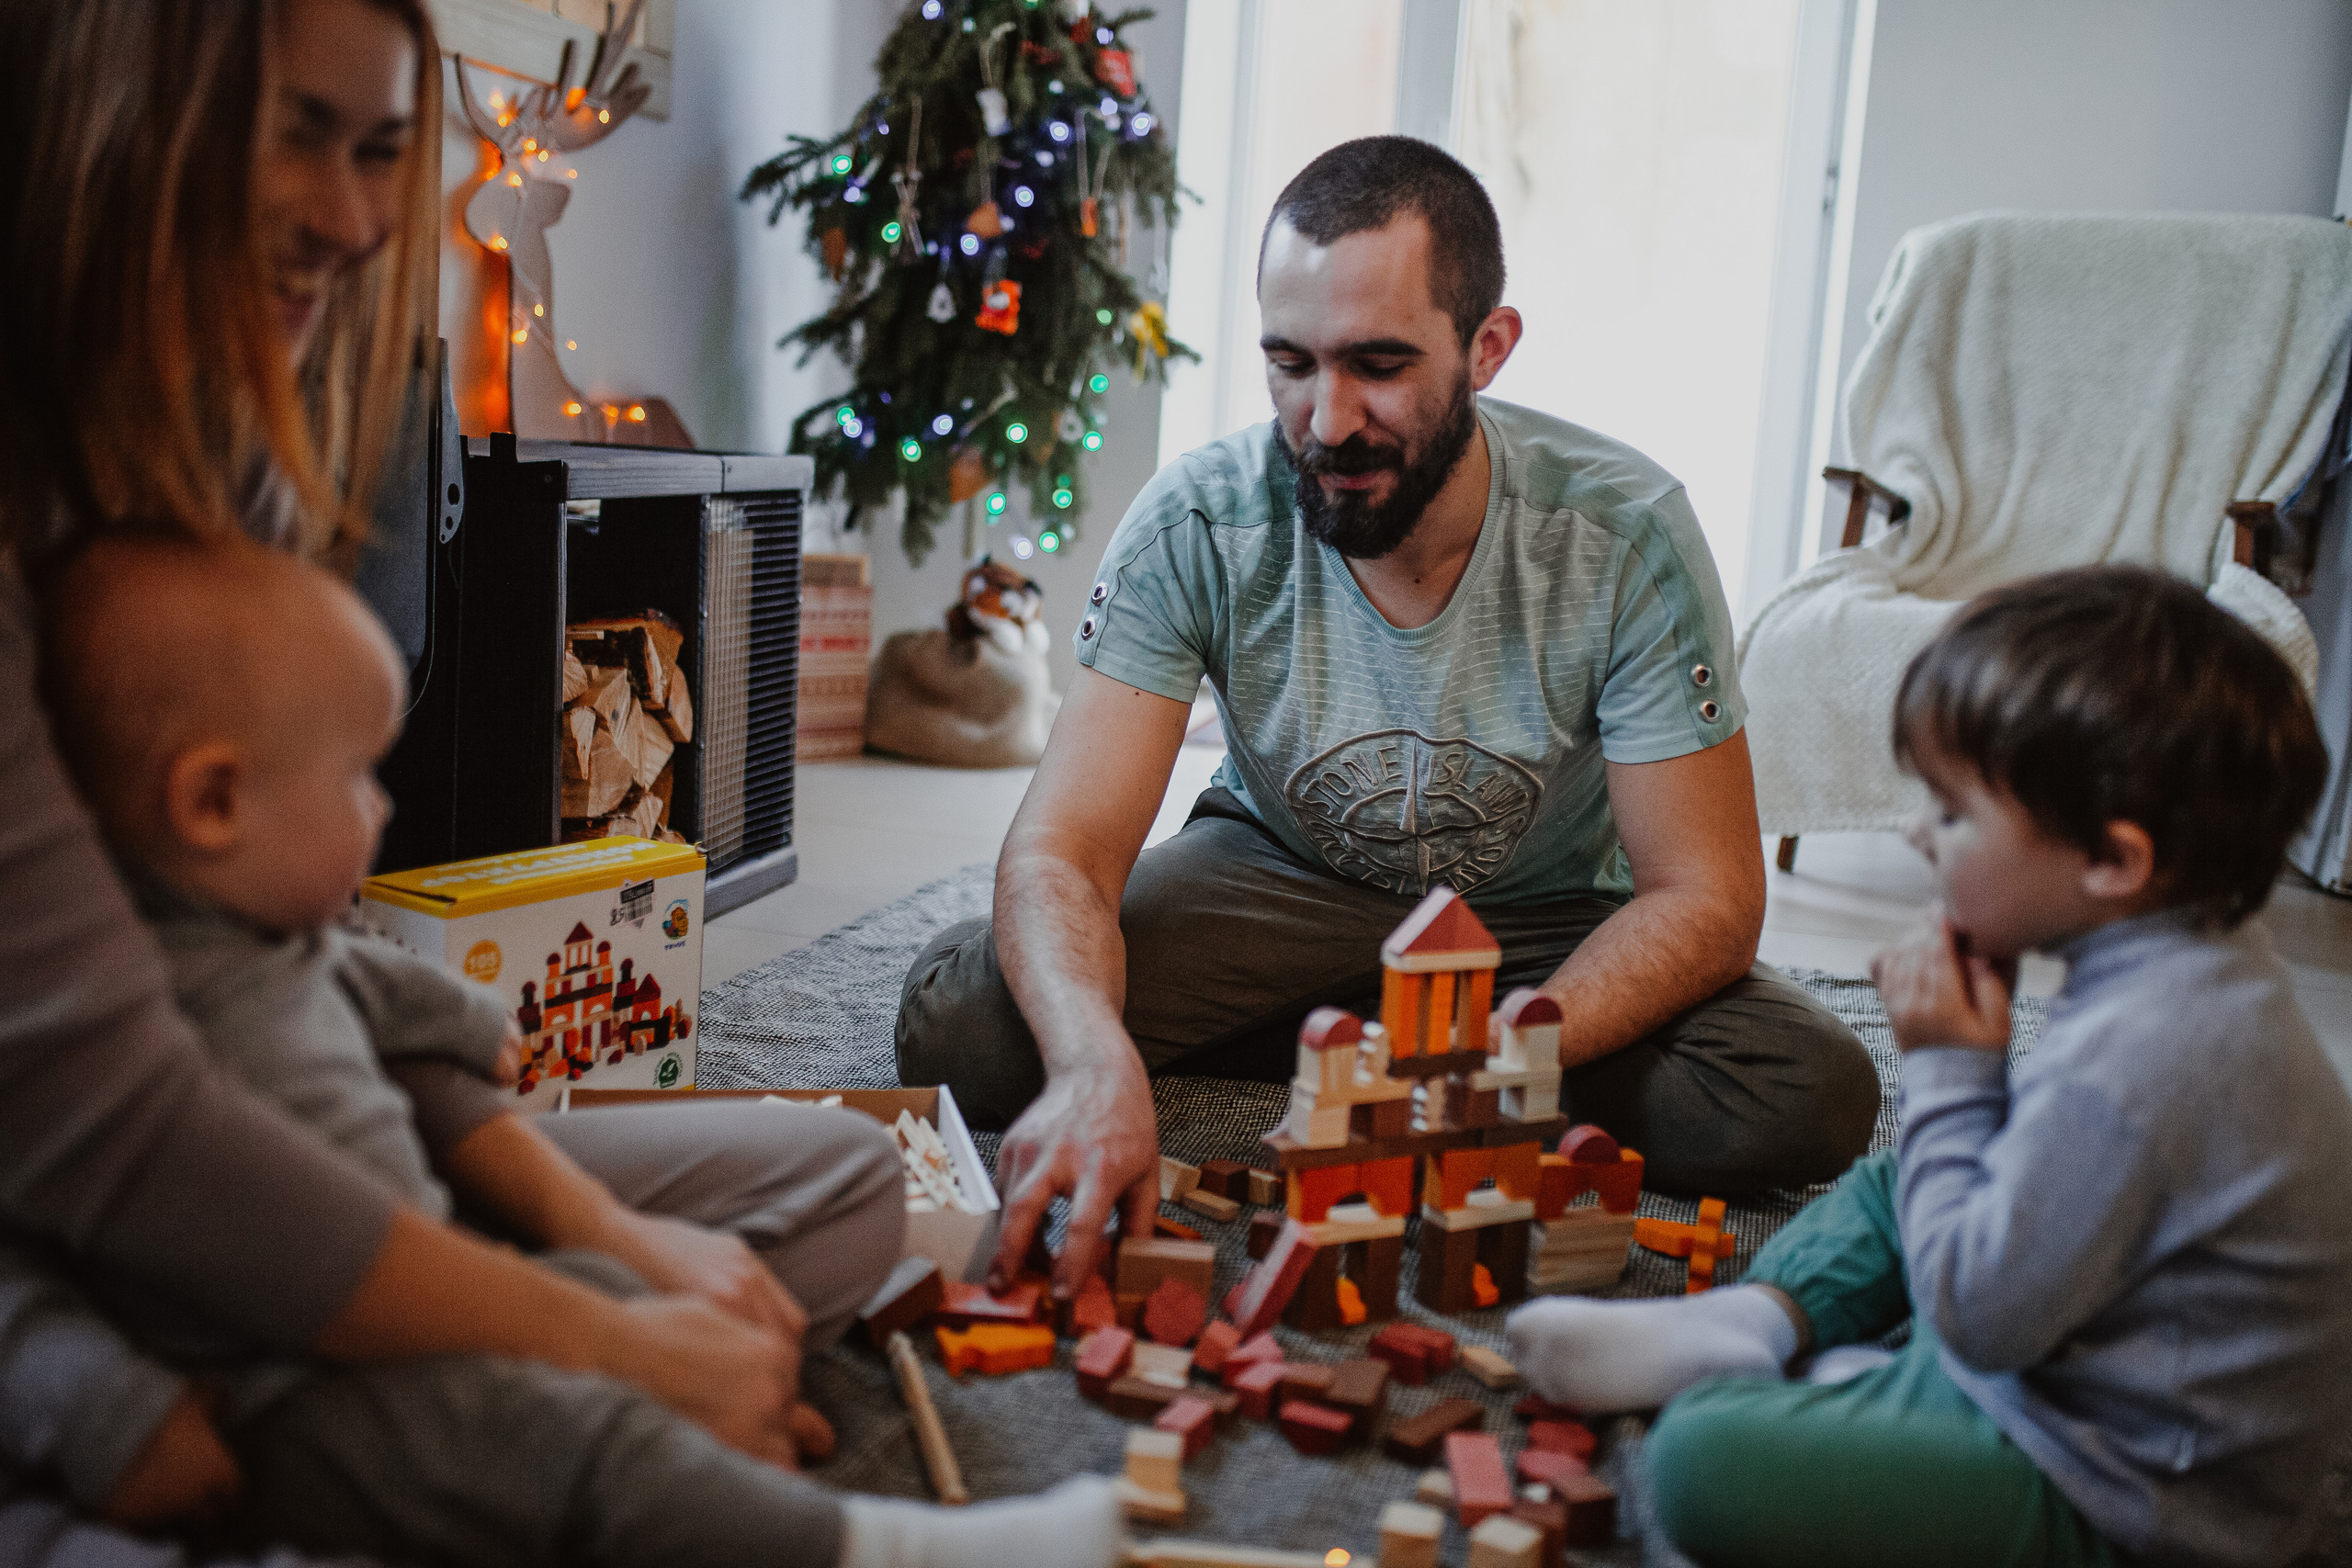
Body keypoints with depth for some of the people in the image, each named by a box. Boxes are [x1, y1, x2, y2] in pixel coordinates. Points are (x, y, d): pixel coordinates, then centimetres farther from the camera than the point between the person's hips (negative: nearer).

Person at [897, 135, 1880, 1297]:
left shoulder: (1625, 535, -23)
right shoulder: (1198, 526, -22)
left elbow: (1705, 896, -20)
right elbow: (1060, 848, -26)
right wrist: (1095, 1058, -49)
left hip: (1545, 916, 0)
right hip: (1282, 875, 0)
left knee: (1808, 1094, -27)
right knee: (959, 1020, -24)